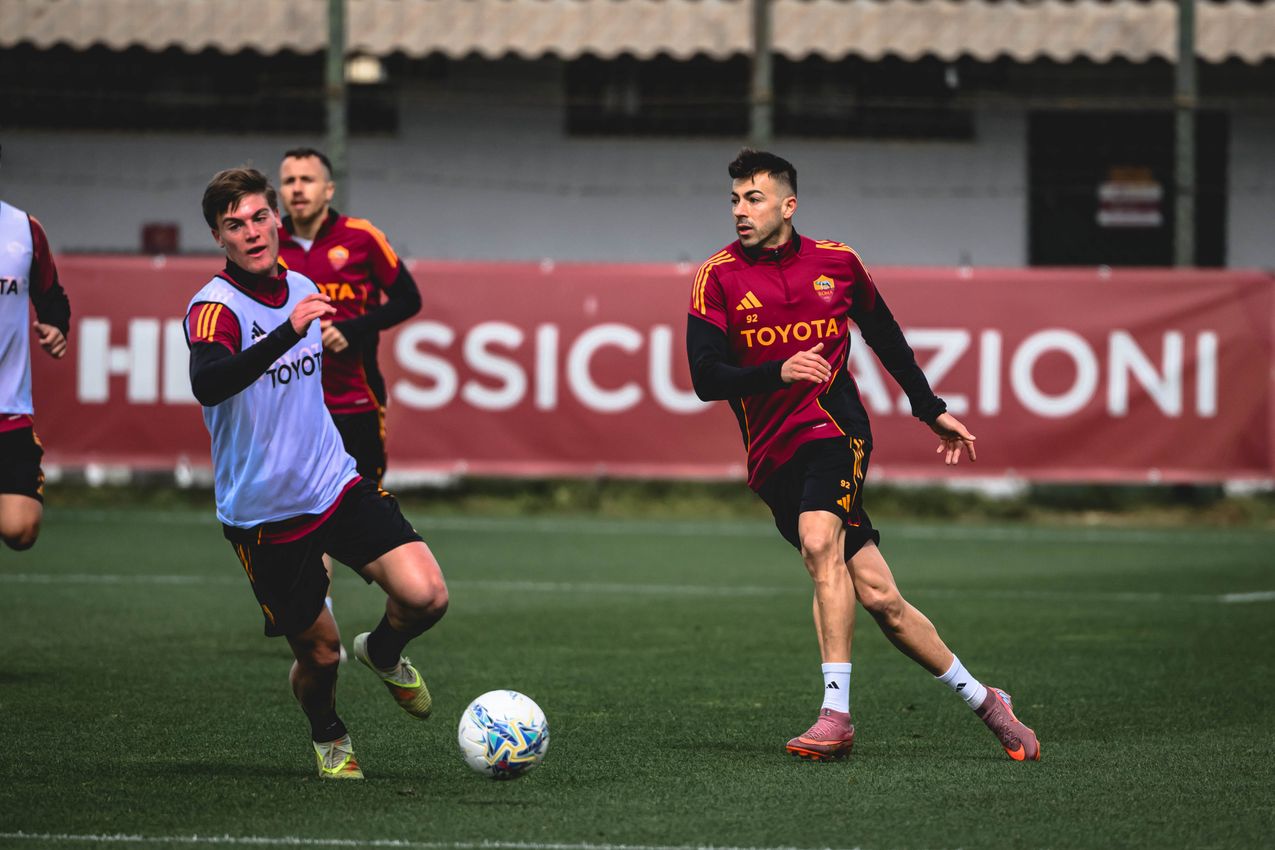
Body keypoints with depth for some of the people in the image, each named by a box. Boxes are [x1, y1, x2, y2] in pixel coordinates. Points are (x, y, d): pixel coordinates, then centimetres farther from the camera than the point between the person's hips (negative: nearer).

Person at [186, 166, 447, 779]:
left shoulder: (301, 288, 5)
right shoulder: (215, 307, -18)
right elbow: (206, 384, -41)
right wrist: (289, 332, -50)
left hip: (336, 484, 5)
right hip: (264, 513, -5)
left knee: (426, 596, -15)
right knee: (319, 650, 2)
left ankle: (383, 653, 20)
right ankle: (328, 736, 36)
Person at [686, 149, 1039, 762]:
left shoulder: (836, 262, 7)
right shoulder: (719, 277, 1)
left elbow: (885, 338, 23)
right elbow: (705, 378, -8)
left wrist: (932, 411, 26)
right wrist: (778, 372, -24)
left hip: (834, 428, -1)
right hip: (773, 453, 1)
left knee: (819, 541, -29)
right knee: (877, 594, -2)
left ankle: (836, 713, -29)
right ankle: (980, 698, 12)